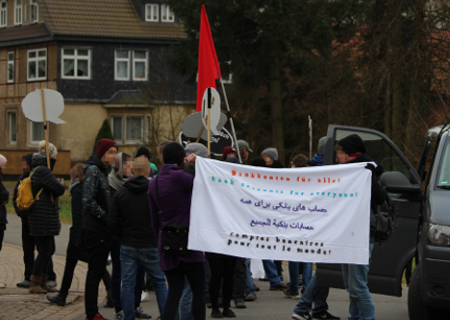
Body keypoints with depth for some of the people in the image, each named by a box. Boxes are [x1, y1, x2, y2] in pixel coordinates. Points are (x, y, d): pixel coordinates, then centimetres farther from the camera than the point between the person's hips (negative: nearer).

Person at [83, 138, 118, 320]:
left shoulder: (103, 171, 16)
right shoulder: (93, 170, -13)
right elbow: (88, 201, -21)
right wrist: (106, 218, -16)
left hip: (102, 230, 9)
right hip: (95, 230, -9)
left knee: (98, 271, 12)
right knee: (95, 272, -5)